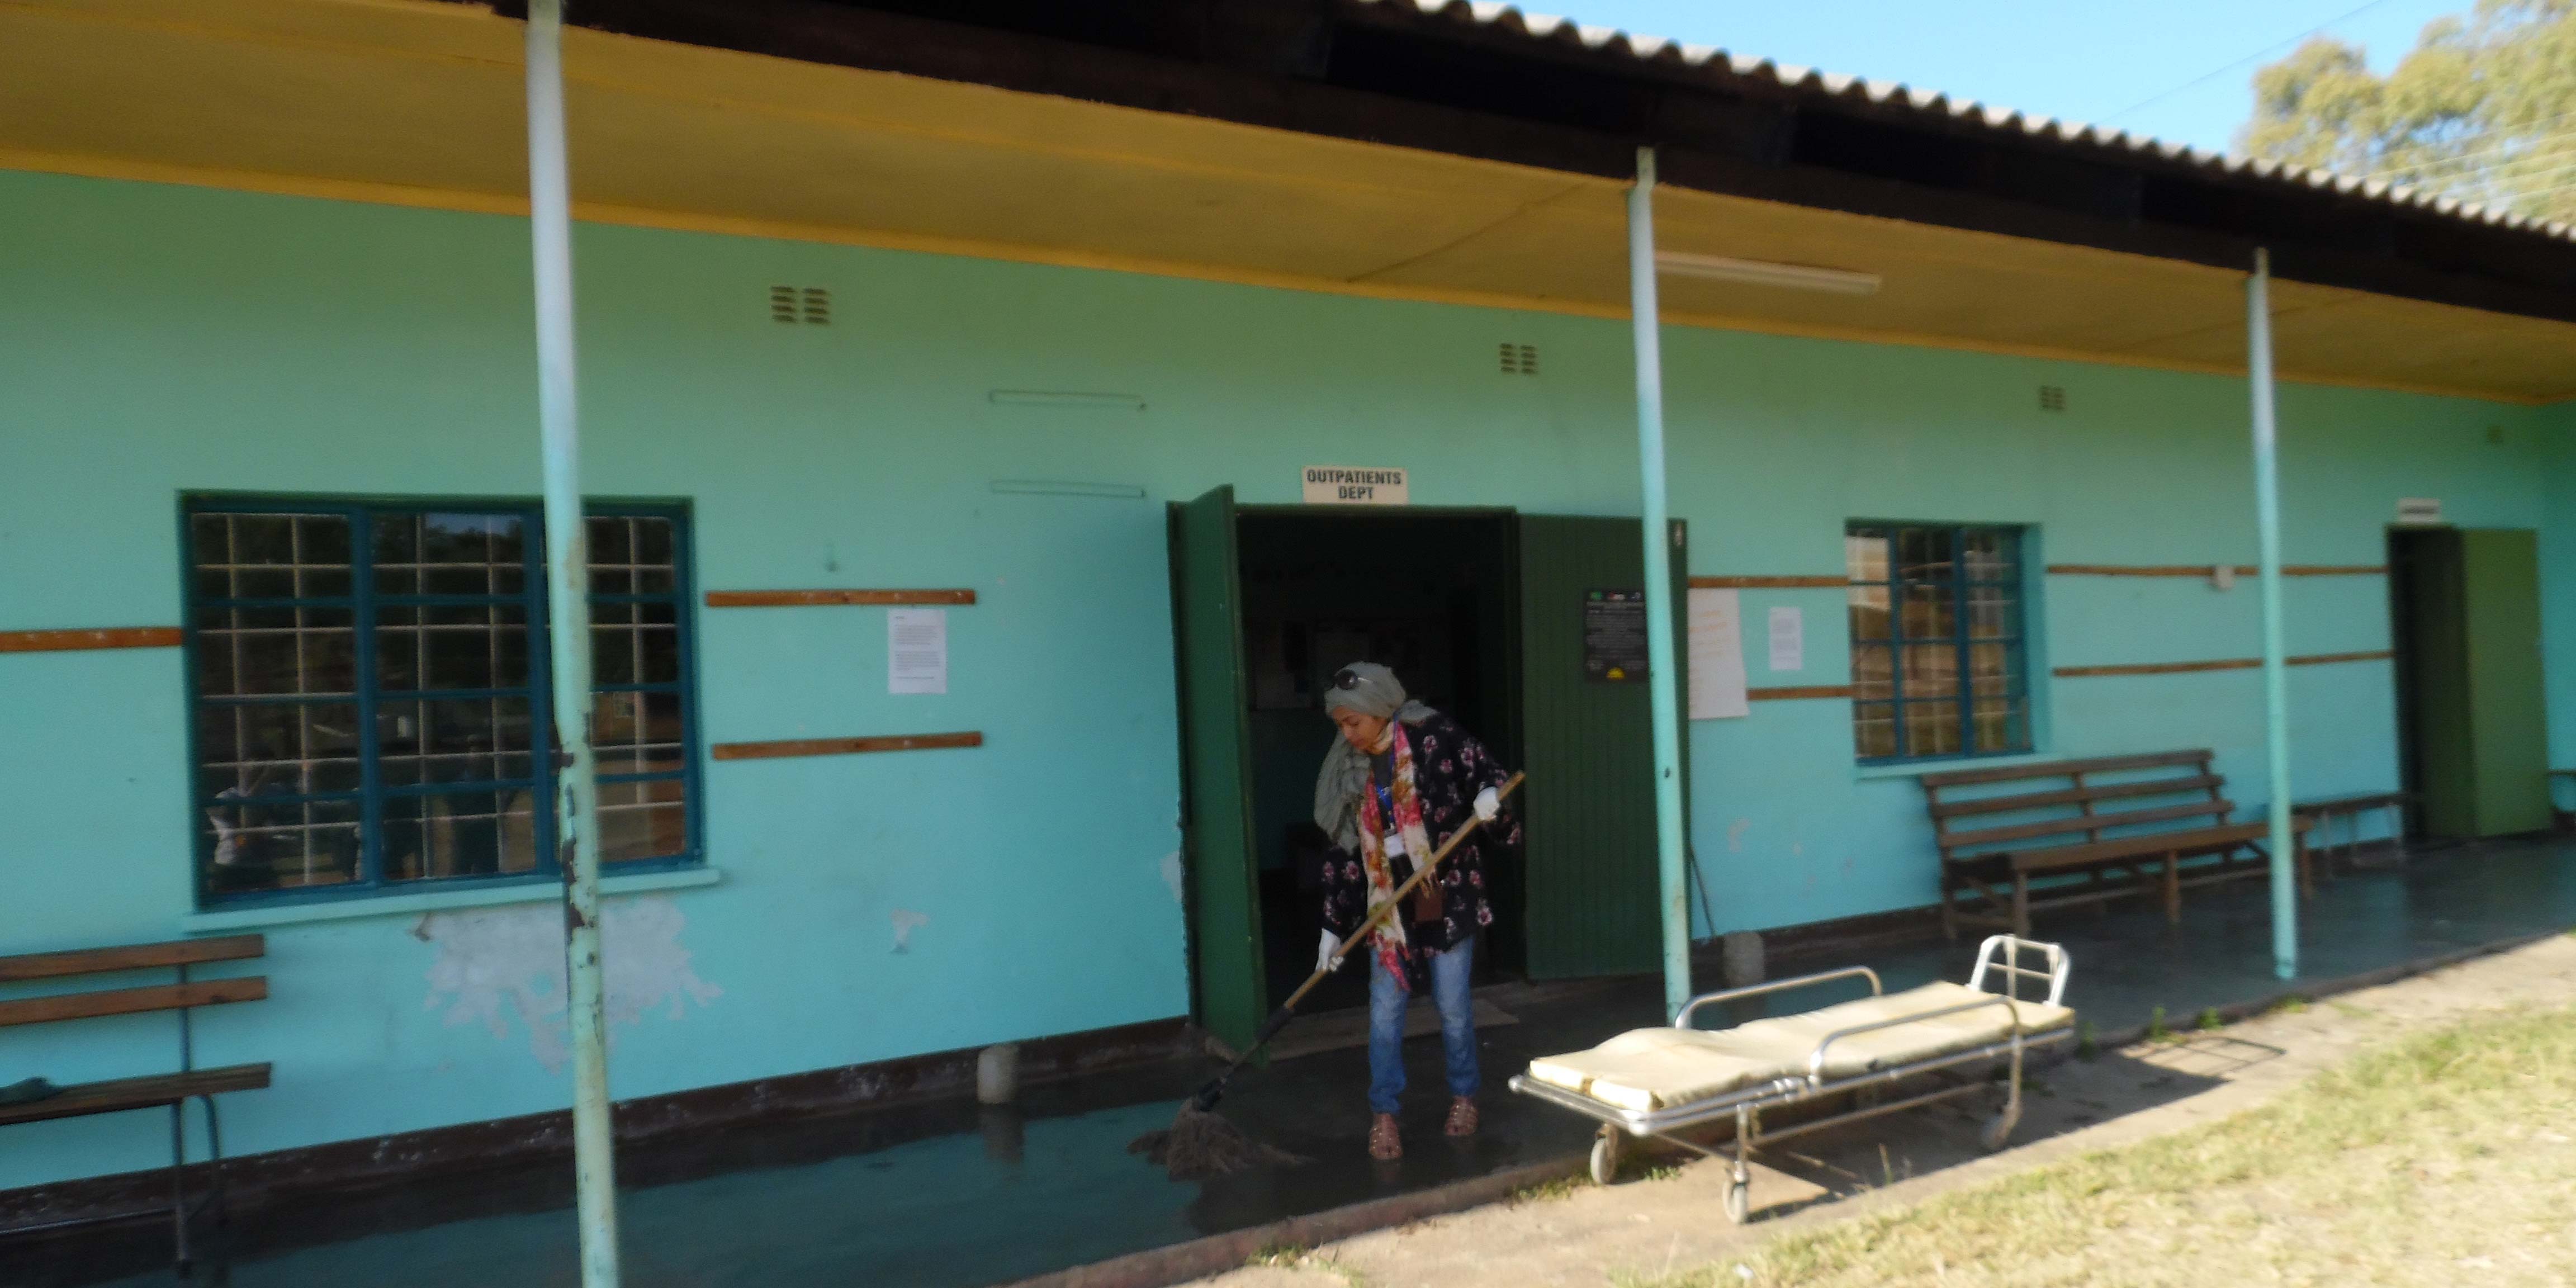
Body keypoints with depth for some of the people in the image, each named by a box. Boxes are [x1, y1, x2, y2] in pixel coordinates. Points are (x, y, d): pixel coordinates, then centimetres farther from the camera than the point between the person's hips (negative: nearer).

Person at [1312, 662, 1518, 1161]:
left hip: (1447, 896, -3)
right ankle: (1384, 1114, 15)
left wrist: (1488, 794, -27)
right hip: (1387, 903, 3)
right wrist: (1333, 925, 5)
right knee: (1384, 1012, 2)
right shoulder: (1350, 772, 3)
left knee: (1453, 1007, 6)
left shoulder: (1436, 737, -9)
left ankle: (1464, 1096, 28)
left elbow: (1489, 773, -2)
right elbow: (1346, 852, 6)